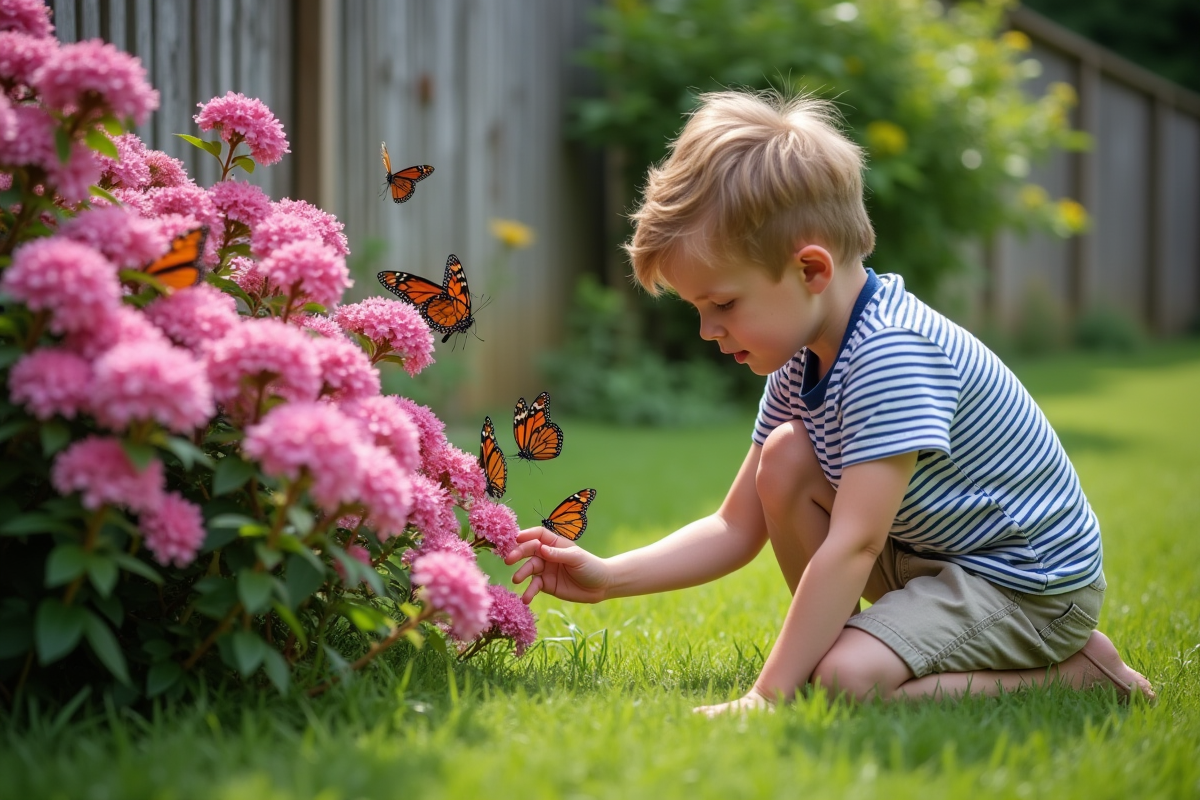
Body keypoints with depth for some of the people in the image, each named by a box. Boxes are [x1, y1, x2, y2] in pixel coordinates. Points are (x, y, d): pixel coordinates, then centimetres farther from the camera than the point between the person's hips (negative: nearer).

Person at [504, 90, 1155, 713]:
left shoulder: (893, 354, -28)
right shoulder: (801, 362, 2)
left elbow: (851, 546, -31)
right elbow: (735, 529, 6)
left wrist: (768, 696, -31)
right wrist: (608, 579, -6)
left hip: (1030, 586, -9)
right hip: (925, 557, 9)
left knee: (844, 680, -28)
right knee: (785, 459, -6)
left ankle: (1079, 673, -10)